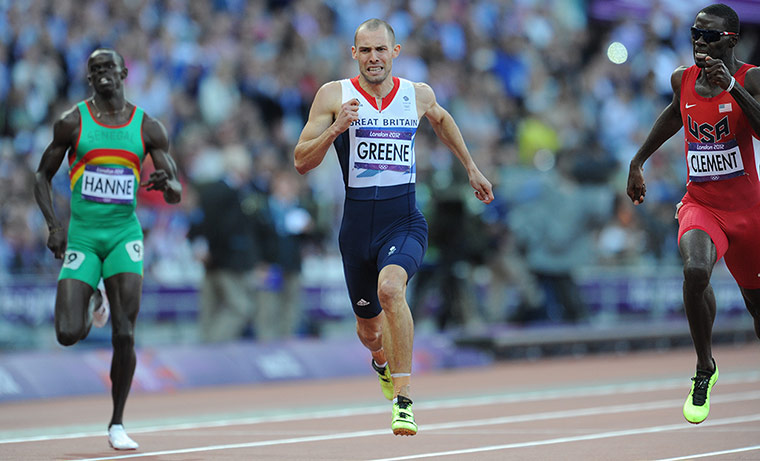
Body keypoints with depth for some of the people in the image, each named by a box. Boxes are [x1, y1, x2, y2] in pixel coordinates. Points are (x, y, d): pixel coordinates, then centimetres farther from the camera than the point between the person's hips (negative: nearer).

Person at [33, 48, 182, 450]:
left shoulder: (147, 127, 4)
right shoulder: (72, 123, 1)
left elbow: (176, 194, 4)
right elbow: (43, 175, 9)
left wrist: (166, 183, -21)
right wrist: (53, 225, -5)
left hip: (124, 234, 0)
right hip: (82, 235, 0)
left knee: (124, 335, -11)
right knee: (68, 334, -11)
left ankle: (117, 424, 4)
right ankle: (89, 303, 28)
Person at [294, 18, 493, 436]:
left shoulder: (418, 95, 3)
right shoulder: (334, 95, -3)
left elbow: (441, 119, 27)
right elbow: (302, 162, -5)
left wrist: (471, 168, 32)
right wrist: (336, 128, -21)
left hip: (404, 221, -1)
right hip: (357, 224, 1)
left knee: (390, 287, -32)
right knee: (368, 326, 16)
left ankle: (403, 400, -28)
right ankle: (382, 364, 55)